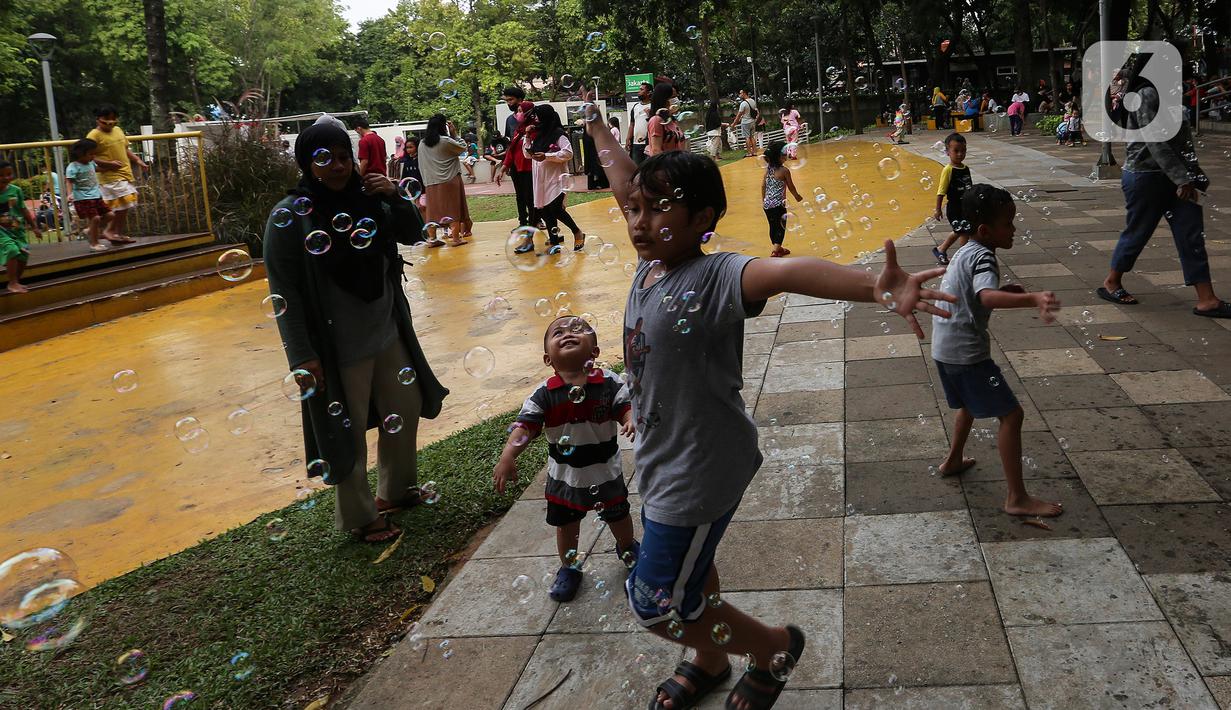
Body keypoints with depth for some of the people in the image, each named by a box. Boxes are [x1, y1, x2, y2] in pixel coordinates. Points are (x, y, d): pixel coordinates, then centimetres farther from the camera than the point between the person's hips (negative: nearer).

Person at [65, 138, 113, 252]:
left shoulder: (90, 163, 11)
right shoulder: (73, 167, -14)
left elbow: (97, 169, 34)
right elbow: (69, 181, -21)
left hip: (96, 196, 9)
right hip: (83, 198, -9)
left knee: (108, 215, 7)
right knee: (95, 218, -15)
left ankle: (90, 231, 25)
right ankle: (94, 243, 0)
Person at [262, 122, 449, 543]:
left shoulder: (366, 199, -1)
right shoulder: (289, 216, -16)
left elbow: (412, 234, 9)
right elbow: (284, 290, -15)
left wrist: (394, 198, -11)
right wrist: (301, 355, -18)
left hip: (389, 335, 6)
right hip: (338, 348, -6)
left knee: (405, 411, 20)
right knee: (347, 432, 7)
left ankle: (397, 491, 44)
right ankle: (360, 519, 28)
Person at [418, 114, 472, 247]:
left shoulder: (422, 144, 5)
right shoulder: (446, 141, -12)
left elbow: (421, 165, 10)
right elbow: (463, 147, 1)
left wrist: (426, 180, 16)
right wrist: (454, 133, 5)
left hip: (431, 182, 5)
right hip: (450, 180, -4)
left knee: (433, 210, 9)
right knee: (453, 207, 3)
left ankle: (431, 238, 9)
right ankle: (455, 238, 1)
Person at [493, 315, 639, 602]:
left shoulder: (609, 383, -17)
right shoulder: (544, 394, -18)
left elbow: (626, 406, -22)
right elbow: (525, 425, -24)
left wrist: (632, 420, -46)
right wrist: (508, 457, -38)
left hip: (606, 473, 0)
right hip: (564, 476, 0)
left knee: (618, 516, 24)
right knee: (566, 525, 19)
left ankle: (627, 547, 55)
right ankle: (569, 567, 45)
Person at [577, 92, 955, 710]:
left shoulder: (715, 278, -25)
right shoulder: (653, 261, -2)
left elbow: (785, 272, -45)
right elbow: (625, 185, 15)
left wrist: (874, 288, -62)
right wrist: (599, 132, 29)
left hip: (700, 469, -8)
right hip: (664, 461, 8)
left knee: (660, 603, 3)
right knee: (688, 572, 27)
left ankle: (774, 646, 26)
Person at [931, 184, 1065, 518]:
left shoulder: (965, 251, 11)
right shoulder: (984, 258, -19)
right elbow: (986, 297, -40)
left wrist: (1003, 290, 12)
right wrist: (1032, 299, -56)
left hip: (945, 348, 10)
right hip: (967, 352, -10)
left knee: (971, 402, 32)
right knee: (1011, 414, -6)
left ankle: (953, 461, 48)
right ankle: (1017, 498, -4)